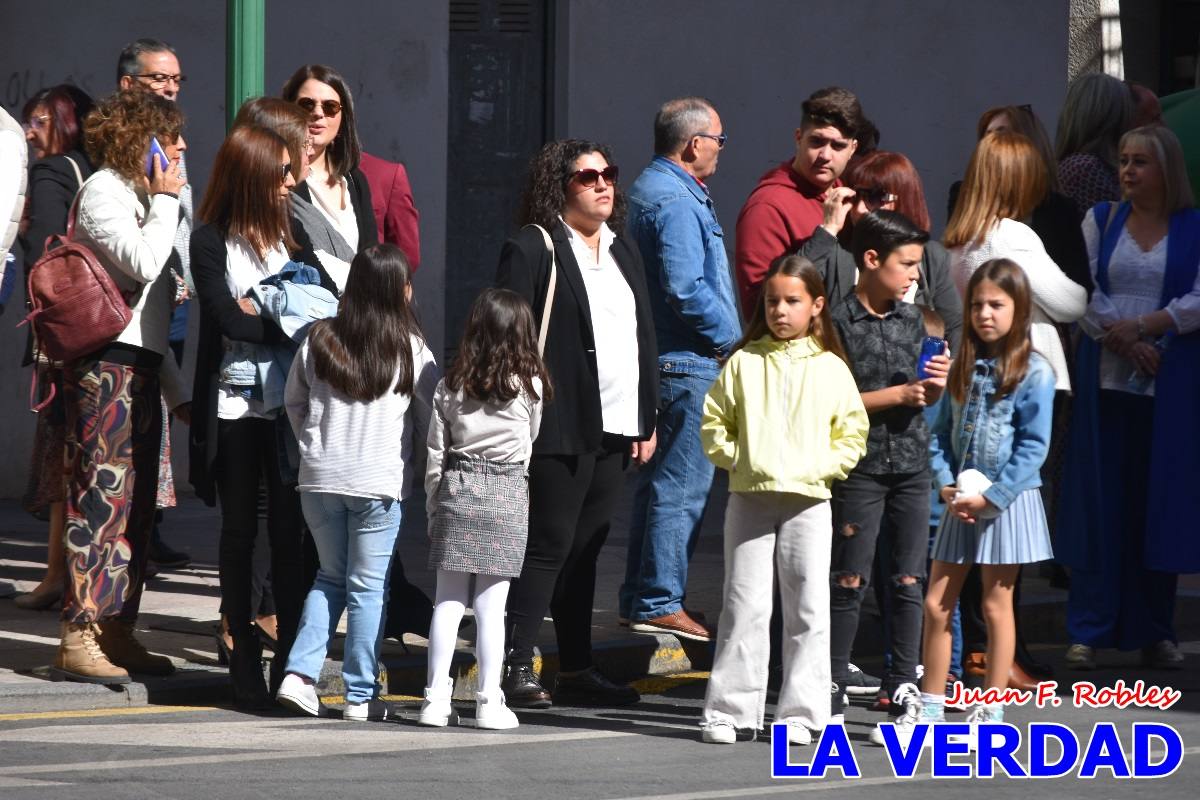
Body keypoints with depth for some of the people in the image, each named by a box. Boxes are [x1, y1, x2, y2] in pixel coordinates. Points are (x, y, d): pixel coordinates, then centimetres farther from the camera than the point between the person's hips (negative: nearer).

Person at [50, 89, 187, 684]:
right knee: (103, 495, -12)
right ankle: (78, 639, -12)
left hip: (139, 366, 10)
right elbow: (143, 264, -21)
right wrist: (165, 201, -7)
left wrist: (177, 390, 24)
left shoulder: (138, 196, 23)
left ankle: (116, 631, 12)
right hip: (105, 362, -10)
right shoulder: (104, 190, -6)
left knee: (136, 501, 8)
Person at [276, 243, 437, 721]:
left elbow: (294, 402, 13)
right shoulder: (411, 351, -6)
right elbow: (430, 419, 1)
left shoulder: (318, 341, 2)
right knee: (367, 587, 3)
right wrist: (414, 467, 17)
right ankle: (360, 696, 4)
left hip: (319, 480, 3)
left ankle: (300, 673, 6)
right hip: (380, 483, -3)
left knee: (331, 575, 18)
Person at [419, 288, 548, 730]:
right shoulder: (529, 386, -4)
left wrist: (432, 510, 13)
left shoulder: (451, 385, 1)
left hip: (456, 490, 2)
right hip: (507, 494, -2)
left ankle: (436, 697, 4)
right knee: (491, 603, 0)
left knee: (448, 599, 6)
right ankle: (489, 702, 1)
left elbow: (435, 454, 4)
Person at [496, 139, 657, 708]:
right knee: (548, 547, -7)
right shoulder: (532, 250, -6)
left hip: (614, 430, 7)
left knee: (584, 550, 11)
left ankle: (576, 670, 16)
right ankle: (515, 668, -4)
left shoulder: (622, 252, 18)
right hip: (559, 428, -7)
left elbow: (644, 337, 21)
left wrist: (646, 420, 15)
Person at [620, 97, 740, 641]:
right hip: (688, 364, -11)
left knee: (659, 483, 16)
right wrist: (727, 336, -12)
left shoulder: (651, 190, 16)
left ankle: (641, 597, 21)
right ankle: (660, 603, -6)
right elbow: (685, 289, -25)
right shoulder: (677, 204, -17)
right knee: (682, 486, -7)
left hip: (664, 361, 11)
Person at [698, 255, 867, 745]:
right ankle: (728, 709, 3)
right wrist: (734, 457, -5)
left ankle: (799, 713, 7)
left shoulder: (830, 369, 5)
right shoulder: (744, 362, 5)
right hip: (749, 498, 0)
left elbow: (852, 434, 7)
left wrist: (822, 466, -6)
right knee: (744, 606, -1)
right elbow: (714, 421, 8)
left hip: (807, 501, 0)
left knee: (808, 610, 1)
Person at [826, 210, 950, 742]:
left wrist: (936, 385, -3)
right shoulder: (839, 322, -9)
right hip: (859, 466, -6)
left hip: (911, 463, 6)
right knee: (849, 580, -3)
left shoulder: (911, 319, 11)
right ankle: (831, 688, 4)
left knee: (907, 579, 6)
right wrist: (897, 394, -16)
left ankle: (903, 685, 12)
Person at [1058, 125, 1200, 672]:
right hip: (1106, 381, 1)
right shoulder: (1100, 221, 9)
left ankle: (1155, 632, 9)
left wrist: (1140, 326, -15)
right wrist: (1123, 343, -12)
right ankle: (1088, 632, 1)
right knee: (1099, 502, -1)